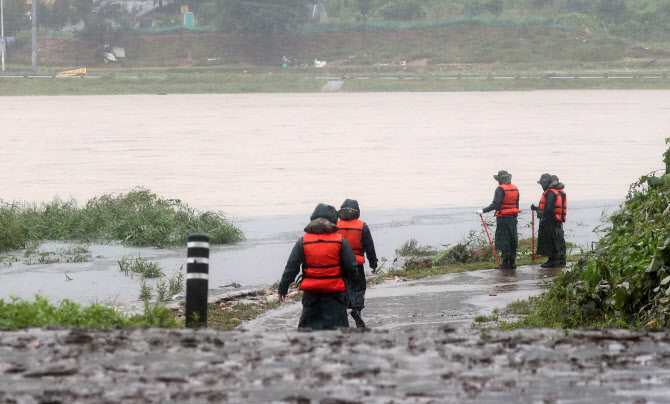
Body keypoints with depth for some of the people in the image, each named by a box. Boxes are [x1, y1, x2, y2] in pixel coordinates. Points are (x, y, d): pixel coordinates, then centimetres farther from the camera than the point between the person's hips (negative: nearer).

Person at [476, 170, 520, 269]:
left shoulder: (500, 189, -14)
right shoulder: (515, 189, 9)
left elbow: (495, 205, -21)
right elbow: (517, 204, 14)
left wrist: (483, 211, -21)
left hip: (503, 218, -7)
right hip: (513, 218, 7)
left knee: (503, 241, -2)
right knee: (512, 240, 11)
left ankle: (505, 263, -2)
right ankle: (512, 263, 14)